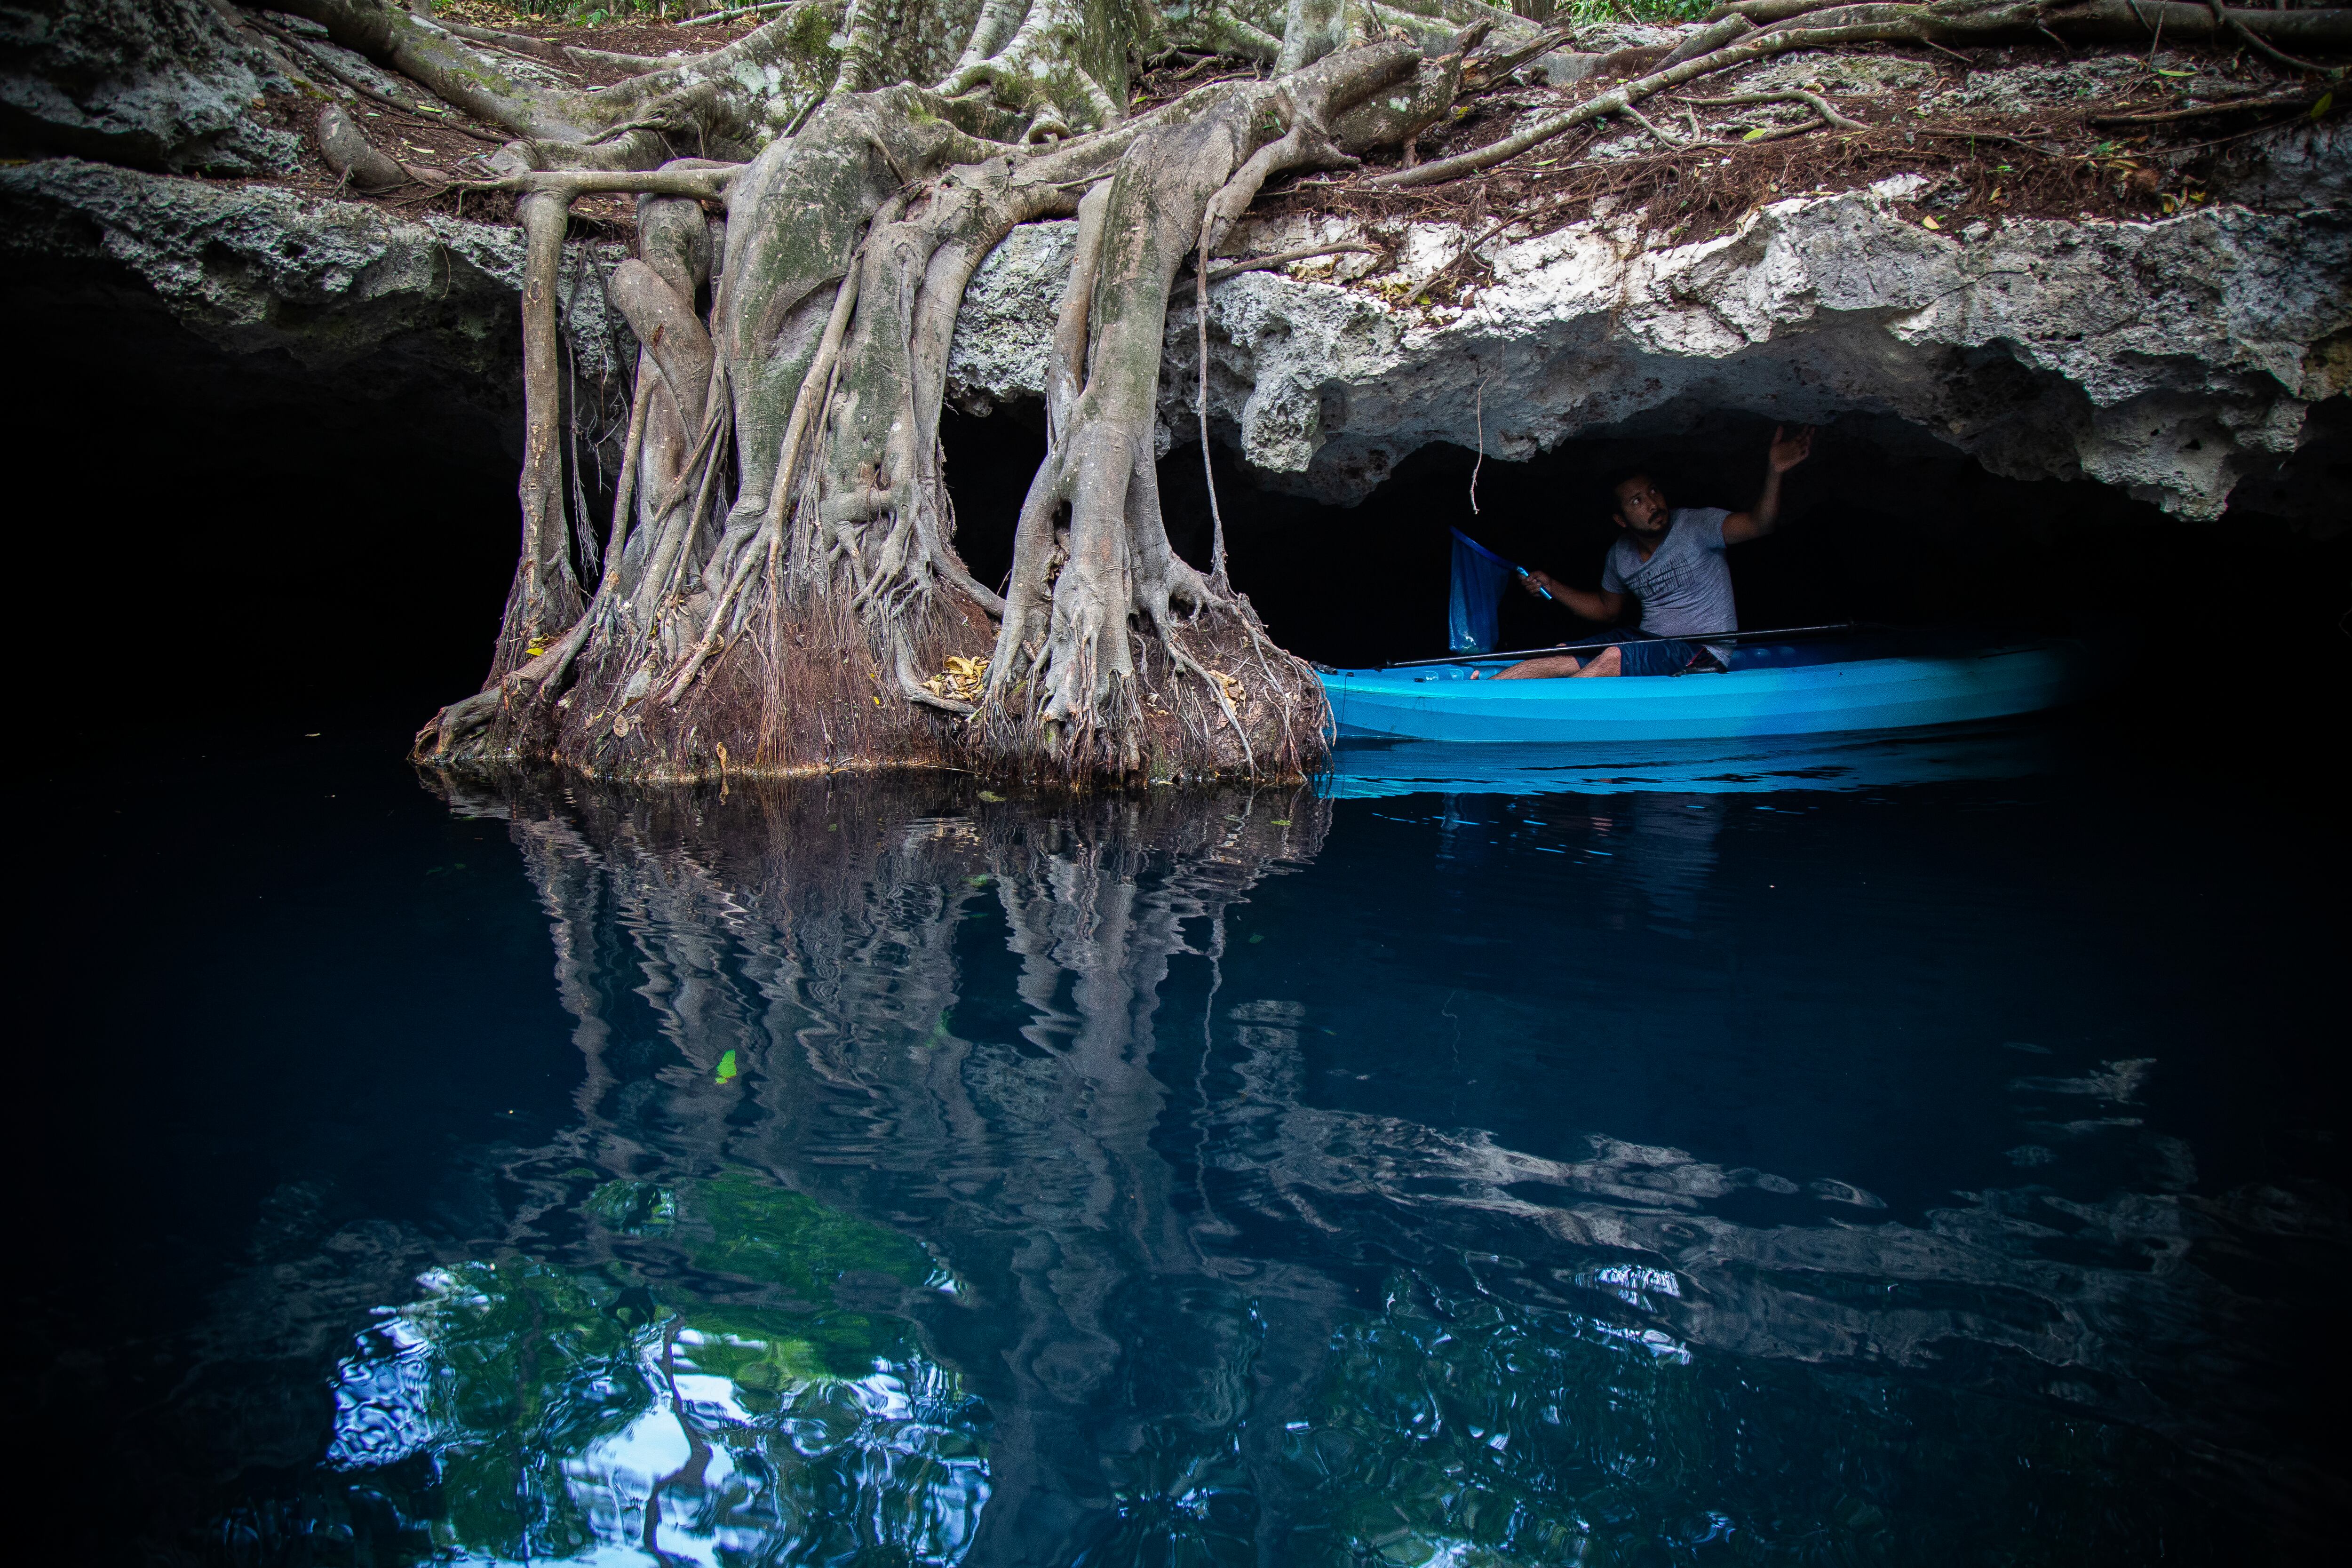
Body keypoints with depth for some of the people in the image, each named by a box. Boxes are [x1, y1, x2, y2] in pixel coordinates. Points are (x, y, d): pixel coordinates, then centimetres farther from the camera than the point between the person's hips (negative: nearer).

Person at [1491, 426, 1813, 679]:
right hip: (1649, 641, 6)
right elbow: (1607, 610, 24)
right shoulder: (1620, 555, 8)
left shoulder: (1694, 525, -9)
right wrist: (1553, 587, 10)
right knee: (1563, 657, -16)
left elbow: (1758, 525, -24)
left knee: (1614, 658, -31)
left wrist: (1773, 472, -42)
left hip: (1703, 652, -6)